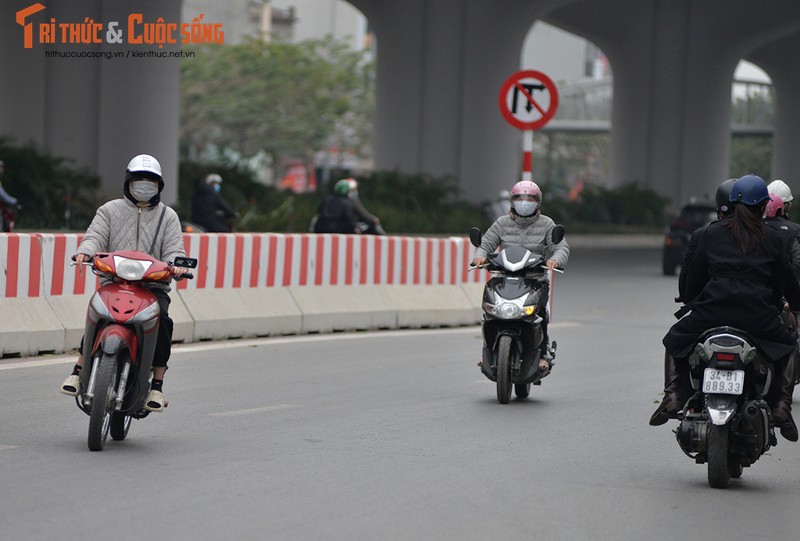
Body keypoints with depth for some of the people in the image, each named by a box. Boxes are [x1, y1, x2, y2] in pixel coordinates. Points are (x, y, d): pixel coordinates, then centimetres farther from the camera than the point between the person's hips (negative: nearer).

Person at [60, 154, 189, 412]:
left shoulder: (168, 216, 17)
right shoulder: (110, 210, 15)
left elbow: (173, 249, 5)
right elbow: (95, 236, 2)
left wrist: (176, 265, -19)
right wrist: (85, 251, -22)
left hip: (153, 285, 0)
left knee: (162, 321, -27)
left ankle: (156, 386, -21)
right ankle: (79, 371, -21)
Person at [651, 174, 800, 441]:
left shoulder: (712, 232, 11)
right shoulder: (775, 239, 9)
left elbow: (694, 275, 15)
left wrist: (690, 303, 32)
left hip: (713, 308, 0)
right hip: (759, 315, 0)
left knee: (674, 341, 25)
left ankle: (673, 396, 3)